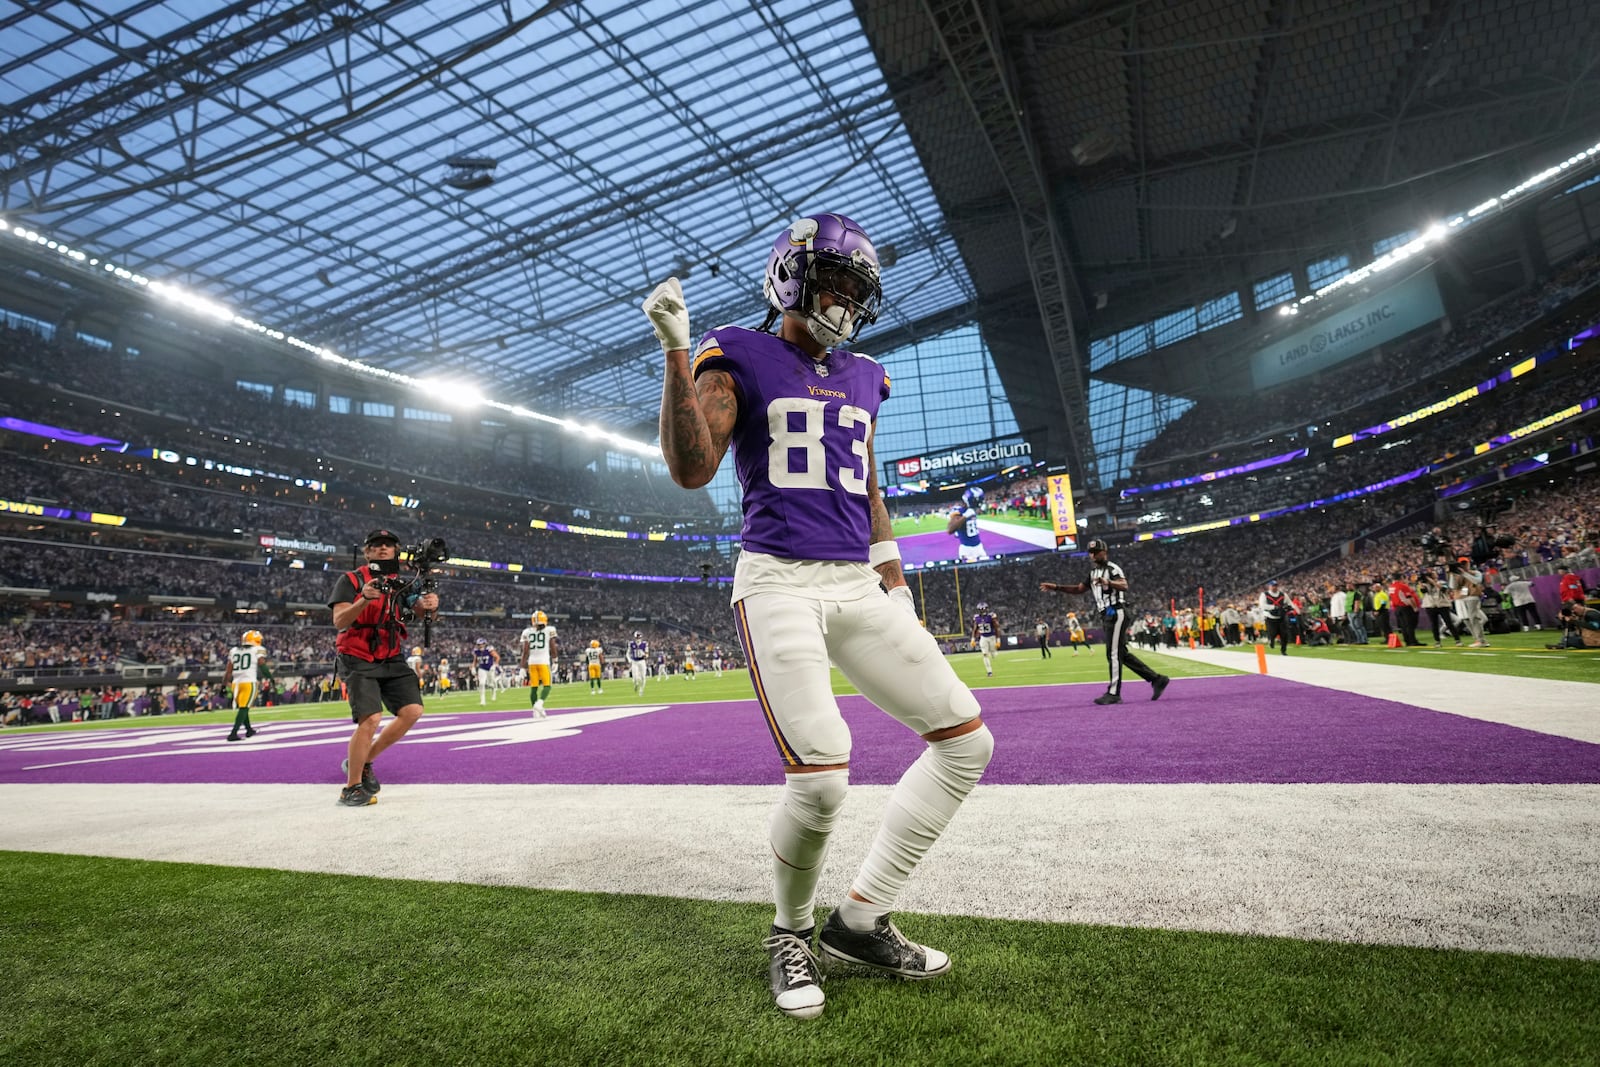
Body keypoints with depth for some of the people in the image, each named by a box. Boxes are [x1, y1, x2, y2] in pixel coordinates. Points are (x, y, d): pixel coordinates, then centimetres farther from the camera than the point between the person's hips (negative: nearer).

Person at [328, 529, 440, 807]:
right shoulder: (351, 580, -4)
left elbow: (418, 604, -6)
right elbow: (339, 622, -16)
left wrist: (429, 602, -31)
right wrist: (365, 598, -34)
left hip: (392, 661, 5)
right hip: (359, 660, -5)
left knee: (412, 711, -6)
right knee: (370, 719, -19)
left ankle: (363, 762, 13)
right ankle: (352, 787, -2)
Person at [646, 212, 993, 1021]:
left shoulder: (861, 379, 19)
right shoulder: (739, 359, 2)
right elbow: (691, 470, -11)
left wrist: (896, 589, 20)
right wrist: (677, 352, -18)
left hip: (858, 588, 7)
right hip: (779, 583, -6)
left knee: (967, 740, 1)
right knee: (821, 779, -18)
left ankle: (859, 921, 12)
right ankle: (791, 933, 16)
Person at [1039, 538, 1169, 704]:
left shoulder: (1112, 569, -9)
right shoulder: (1094, 572, 19)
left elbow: (1124, 585, -27)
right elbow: (1079, 589, 24)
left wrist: (1108, 582, -47)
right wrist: (1056, 587, 16)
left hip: (1116, 613, -9)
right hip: (1109, 615, 9)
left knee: (1113, 653, -6)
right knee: (1122, 654, 11)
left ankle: (1114, 693, -1)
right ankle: (1156, 679, 18)